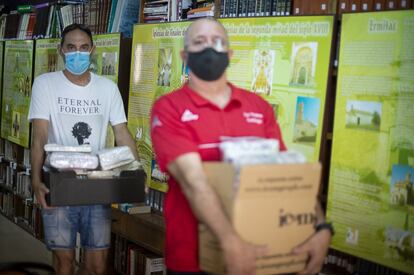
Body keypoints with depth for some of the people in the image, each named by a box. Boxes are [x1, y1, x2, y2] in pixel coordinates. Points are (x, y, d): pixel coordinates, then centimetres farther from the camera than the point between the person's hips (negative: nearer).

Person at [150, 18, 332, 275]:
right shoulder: (168, 108, -6)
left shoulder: (260, 107, 5)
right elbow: (192, 178, -20)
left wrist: (321, 227, -15)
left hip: (259, 252, 4)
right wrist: (230, 241, -32)